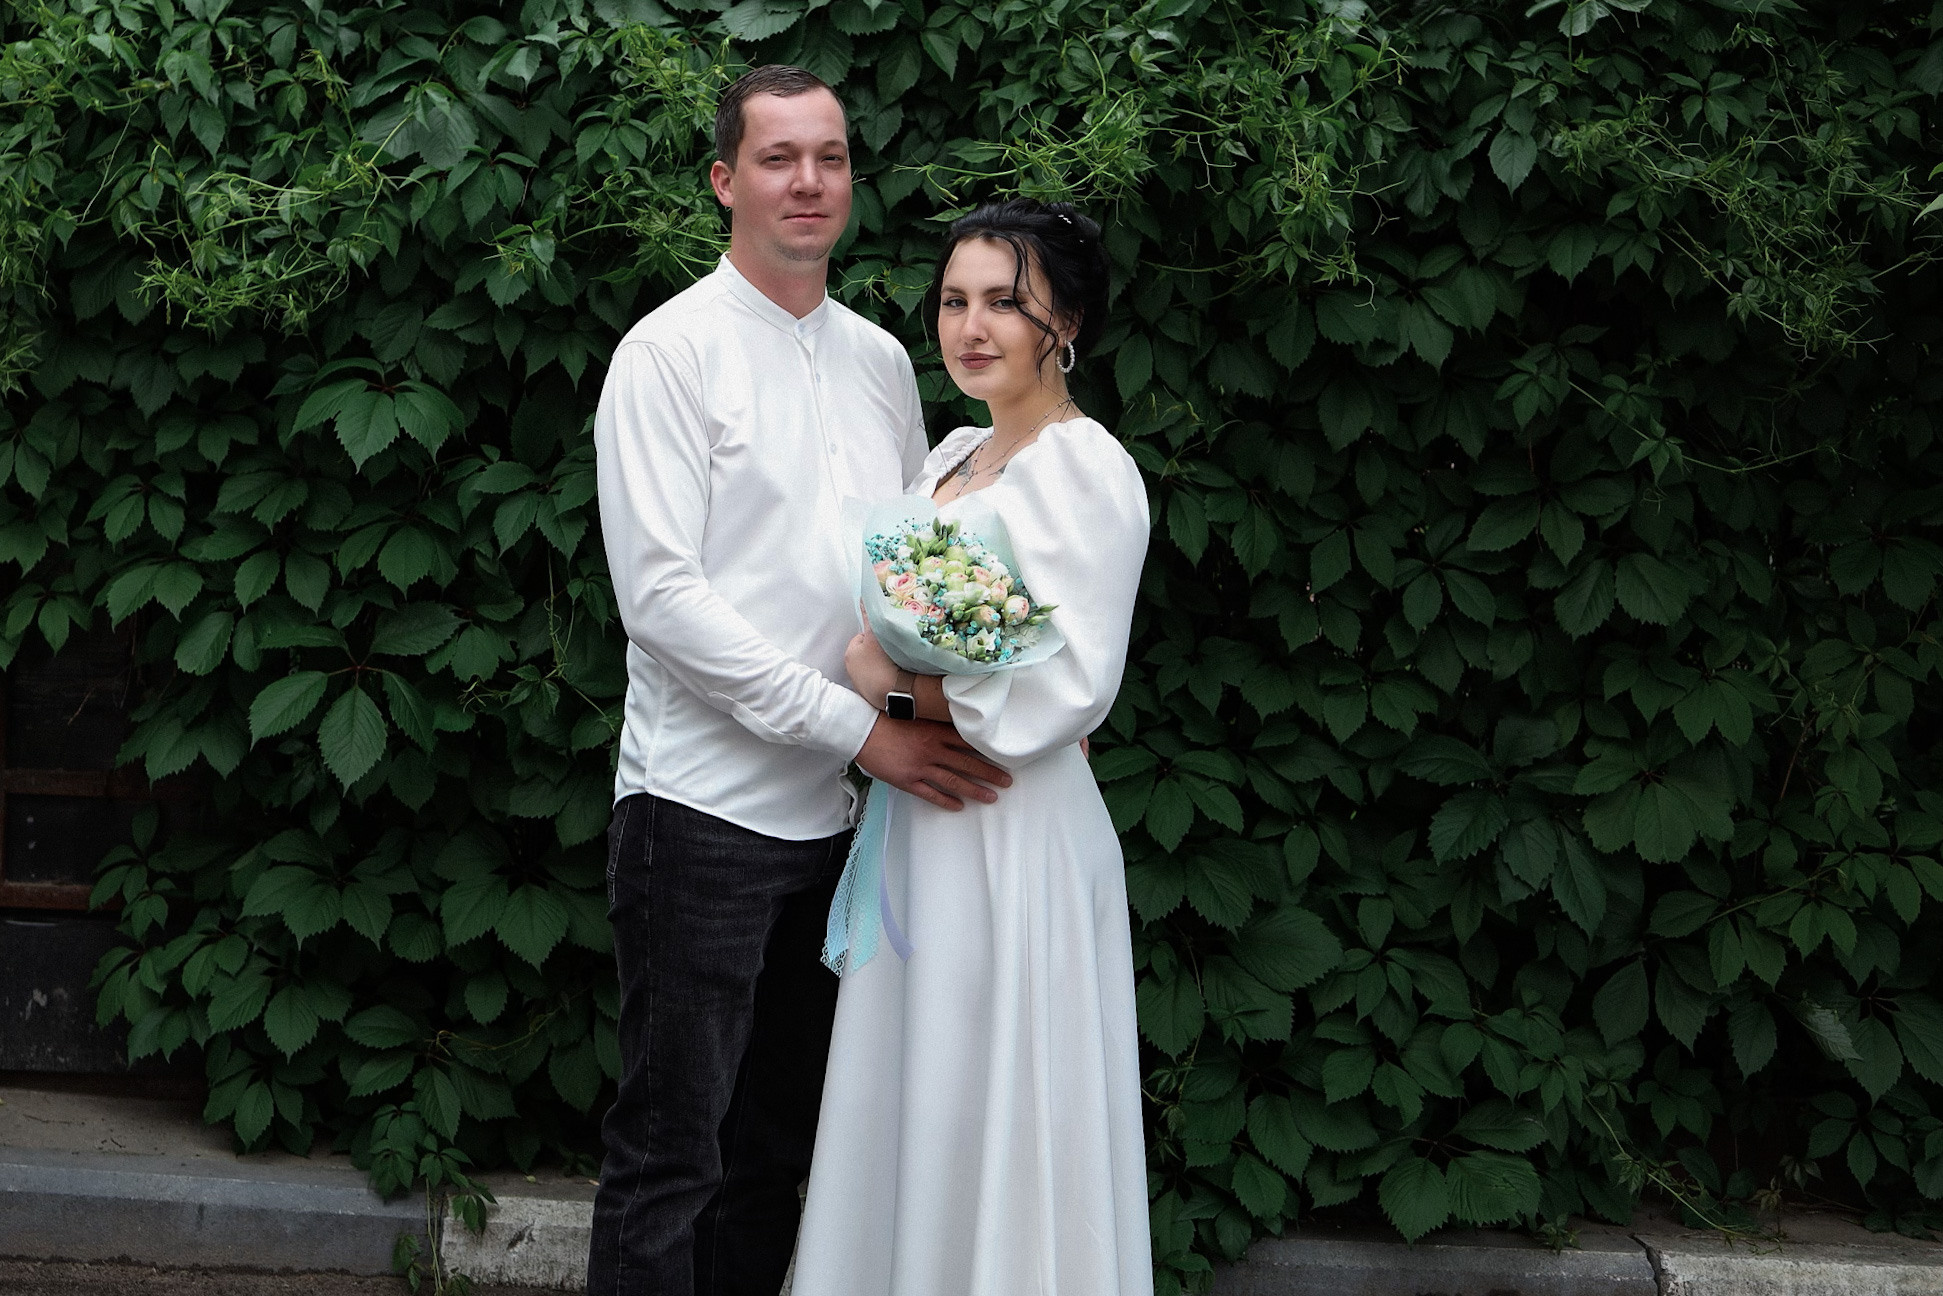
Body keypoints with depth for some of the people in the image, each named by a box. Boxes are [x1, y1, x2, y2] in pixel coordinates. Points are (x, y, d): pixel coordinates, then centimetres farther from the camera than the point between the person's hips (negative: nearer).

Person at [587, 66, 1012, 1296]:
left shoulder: (881, 361, 12)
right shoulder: (673, 351, -8)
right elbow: (661, 593, -15)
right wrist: (860, 727, -17)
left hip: (827, 814, 7)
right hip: (704, 810, -7)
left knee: (777, 1146, 14)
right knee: (671, 1155, -3)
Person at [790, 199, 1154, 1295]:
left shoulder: (1087, 471, -13)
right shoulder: (955, 457, 13)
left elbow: (1066, 691, -20)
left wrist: (891, 679, -13)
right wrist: (881, 672, -2)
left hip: (1015, 834, -8)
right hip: (921, 831, 8)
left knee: (997, 1131, -1)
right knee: (911, 1117, 13)